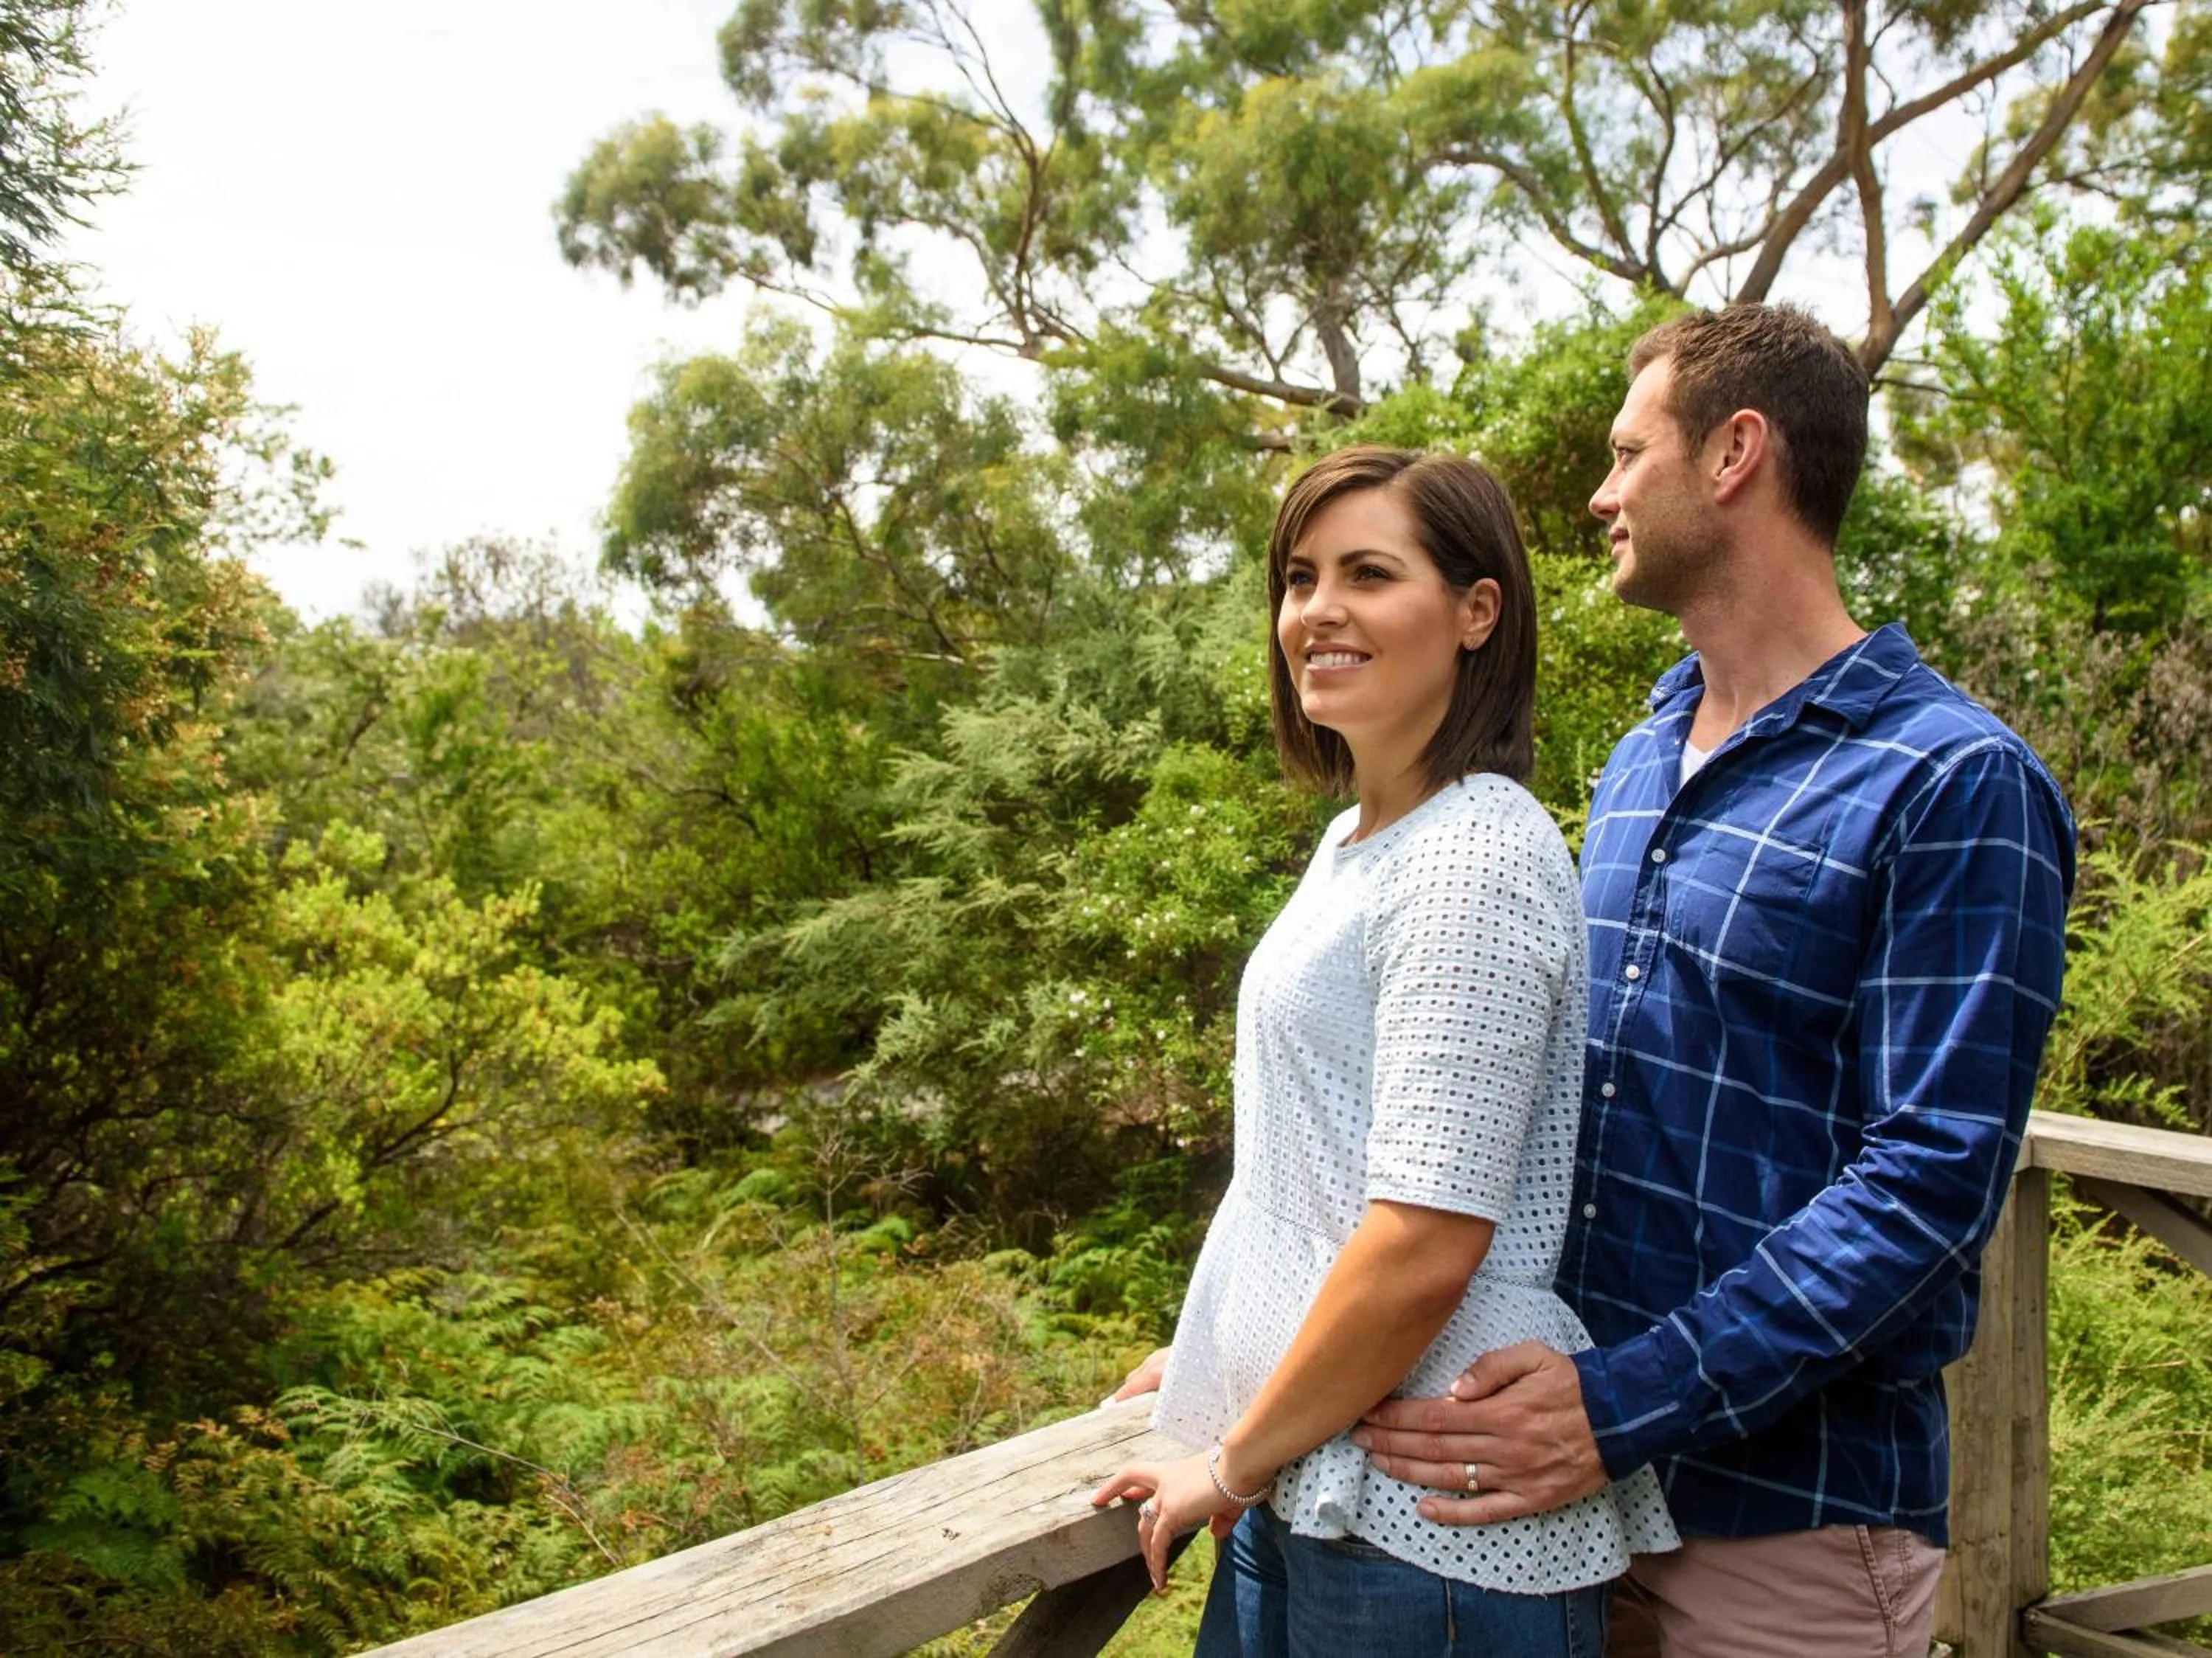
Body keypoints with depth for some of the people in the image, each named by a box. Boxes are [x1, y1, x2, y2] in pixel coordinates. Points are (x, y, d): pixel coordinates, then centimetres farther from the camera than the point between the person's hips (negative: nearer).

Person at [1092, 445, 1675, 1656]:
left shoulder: (1475, 855, -18)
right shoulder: (1355, 840, 10)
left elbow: (1423, 1245, -22)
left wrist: (1233, 1463, -11)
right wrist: (1217, 1357, 17)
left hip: (1436, 1524, -8)